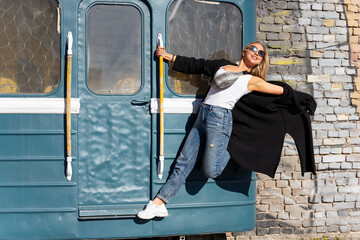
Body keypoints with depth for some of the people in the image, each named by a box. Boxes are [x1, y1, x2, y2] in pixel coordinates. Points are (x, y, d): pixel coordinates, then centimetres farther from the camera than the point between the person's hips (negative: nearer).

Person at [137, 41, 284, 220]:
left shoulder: (253, 81, 4)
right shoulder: (223, 64, 17)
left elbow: (282, 91, 7)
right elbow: (196, 65, 22)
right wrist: (168, 56, 24)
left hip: (220, 118, -4)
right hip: (202, 116, 4)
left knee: (211, 171, -14)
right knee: (183, 162, 3)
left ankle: (232, 150, 14)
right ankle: (158, 203, 7)